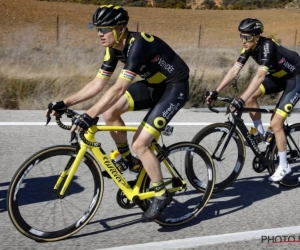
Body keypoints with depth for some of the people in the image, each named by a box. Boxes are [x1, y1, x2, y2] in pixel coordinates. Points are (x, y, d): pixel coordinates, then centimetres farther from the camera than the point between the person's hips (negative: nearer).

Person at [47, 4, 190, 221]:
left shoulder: (137, 45, -30)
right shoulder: (114, 48, -3)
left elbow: (119, 89, -37)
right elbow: (97, 84, 0)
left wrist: (89, 116, -43)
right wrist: (64, 103, -6)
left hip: (175, 87, -8)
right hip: (154, 84, 8)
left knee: (140, 144, -16)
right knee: (109, 111, -6)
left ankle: (162, 195, 3)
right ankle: (128, 161, 13)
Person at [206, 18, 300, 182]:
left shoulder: (267, 46, -33)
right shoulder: (249, 47, -10)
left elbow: (260, 76, -44)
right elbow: (234, 70, -11)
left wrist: (241, 100, -52)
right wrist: (216, 91, -17)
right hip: (278, 76, 8)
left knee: (275, 123, -13)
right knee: (250, 97, -11)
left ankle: (283, 166, 2)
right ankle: (260, 133, 9)